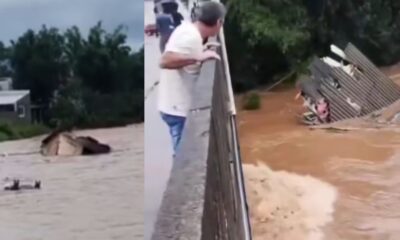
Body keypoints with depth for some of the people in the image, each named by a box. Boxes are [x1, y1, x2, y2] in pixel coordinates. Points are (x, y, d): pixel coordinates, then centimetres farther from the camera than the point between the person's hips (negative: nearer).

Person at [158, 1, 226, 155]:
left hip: (179, 105, 10)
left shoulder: (189, 29, 8)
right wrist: (198, 58, -33)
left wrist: (202, 52, 16)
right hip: (179, 108, -10)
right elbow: (165, 61, -33)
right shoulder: (191, 37, -21)